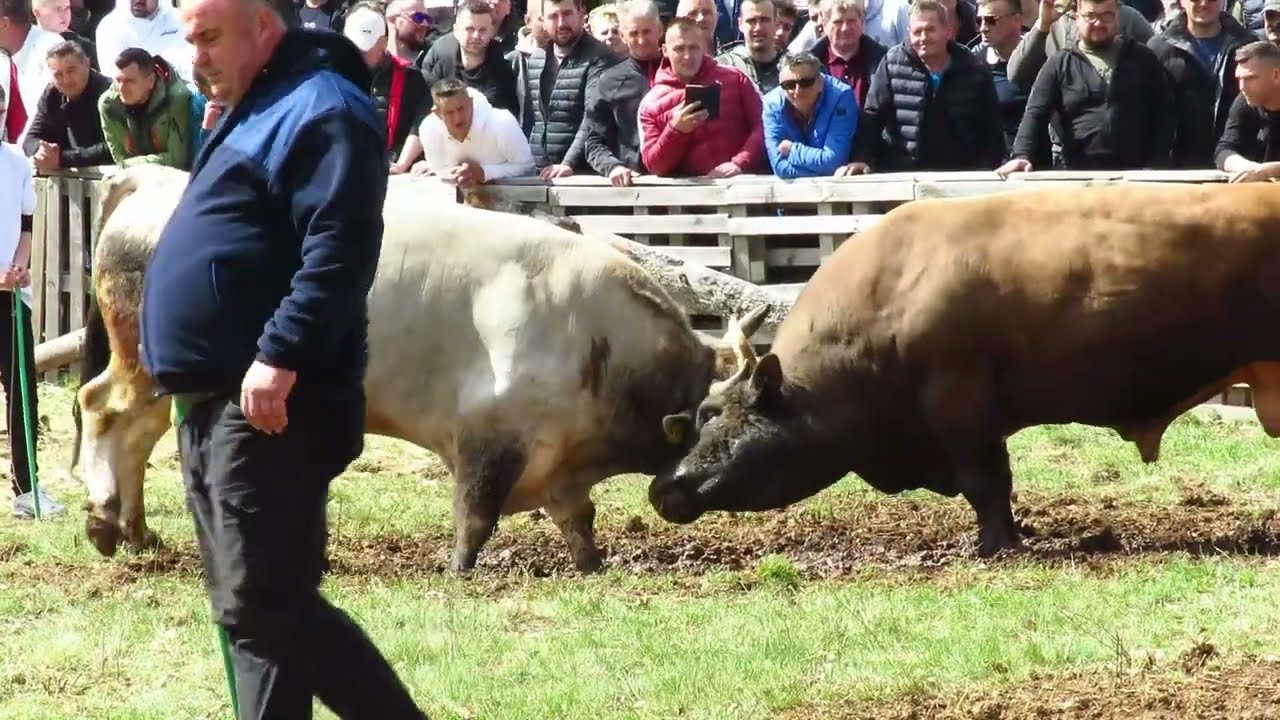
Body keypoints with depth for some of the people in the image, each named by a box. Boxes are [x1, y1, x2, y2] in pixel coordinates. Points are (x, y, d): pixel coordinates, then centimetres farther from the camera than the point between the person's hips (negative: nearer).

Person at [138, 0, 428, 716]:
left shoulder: (321, 112, -13)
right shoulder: (254, 112, 20)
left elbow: (339, 252, -24)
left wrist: (281, 357, -29)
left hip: (267, 403, -11)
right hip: (213, 400, 11)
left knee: (265, 605, -12)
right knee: (252, 604, 11)